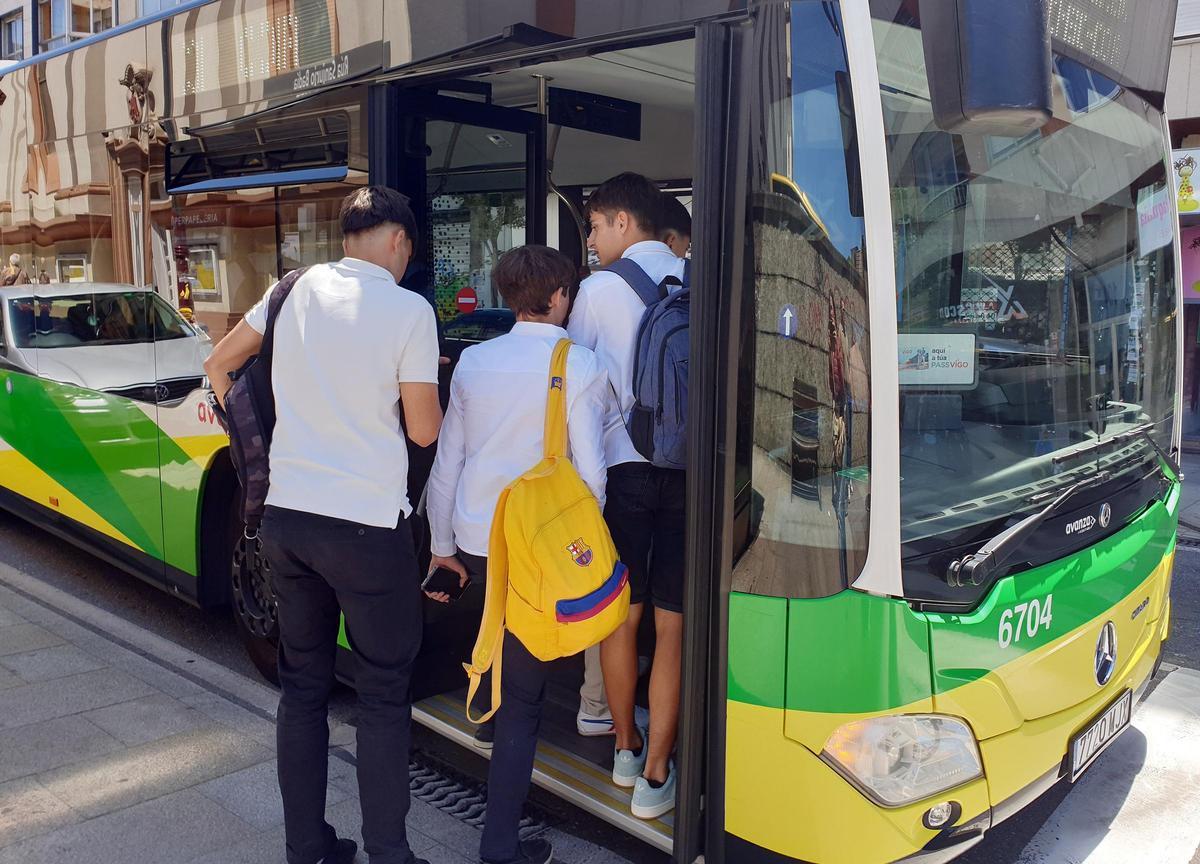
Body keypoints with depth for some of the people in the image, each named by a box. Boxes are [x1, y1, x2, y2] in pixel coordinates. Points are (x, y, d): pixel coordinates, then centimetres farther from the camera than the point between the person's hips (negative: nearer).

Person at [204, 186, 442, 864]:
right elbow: (424, 430, -5)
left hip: (287, 516, 6)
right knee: (384, 694, 8)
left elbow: (219, 364, 17)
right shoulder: (408, 310, -10)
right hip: (367, 527, -5)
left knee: (303, 685, 16)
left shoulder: (298, 289, 5)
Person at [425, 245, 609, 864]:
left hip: (473, 542, 6)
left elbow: (445, 463, 8)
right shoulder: (580, 366, -9)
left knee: (514, 667, 29)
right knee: (522, 693, 3)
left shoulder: (474, 361, 6)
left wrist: (443, 545, 18)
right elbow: (590, 474, -12)